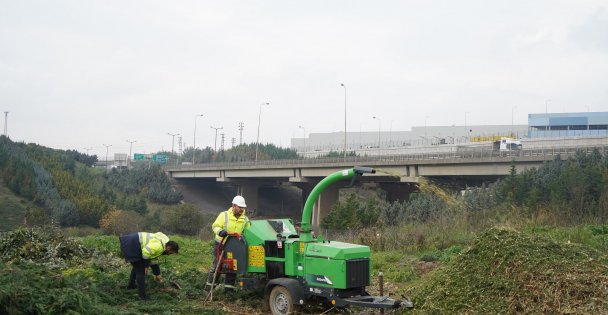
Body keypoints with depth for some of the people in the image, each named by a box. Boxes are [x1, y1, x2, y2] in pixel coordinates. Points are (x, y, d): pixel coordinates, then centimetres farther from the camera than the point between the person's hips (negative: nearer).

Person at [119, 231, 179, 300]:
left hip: (129, 242, 11)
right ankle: (142, 295, 5)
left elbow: (152, 258, 24)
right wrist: (146, 265, -12)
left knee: (137, 266, 30)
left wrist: (156, 274, 27)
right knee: (140, 271, -2)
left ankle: (131, 285, 47)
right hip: (131, 246, -11)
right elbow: (146, 252, -27)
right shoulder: (159, 246, -16)